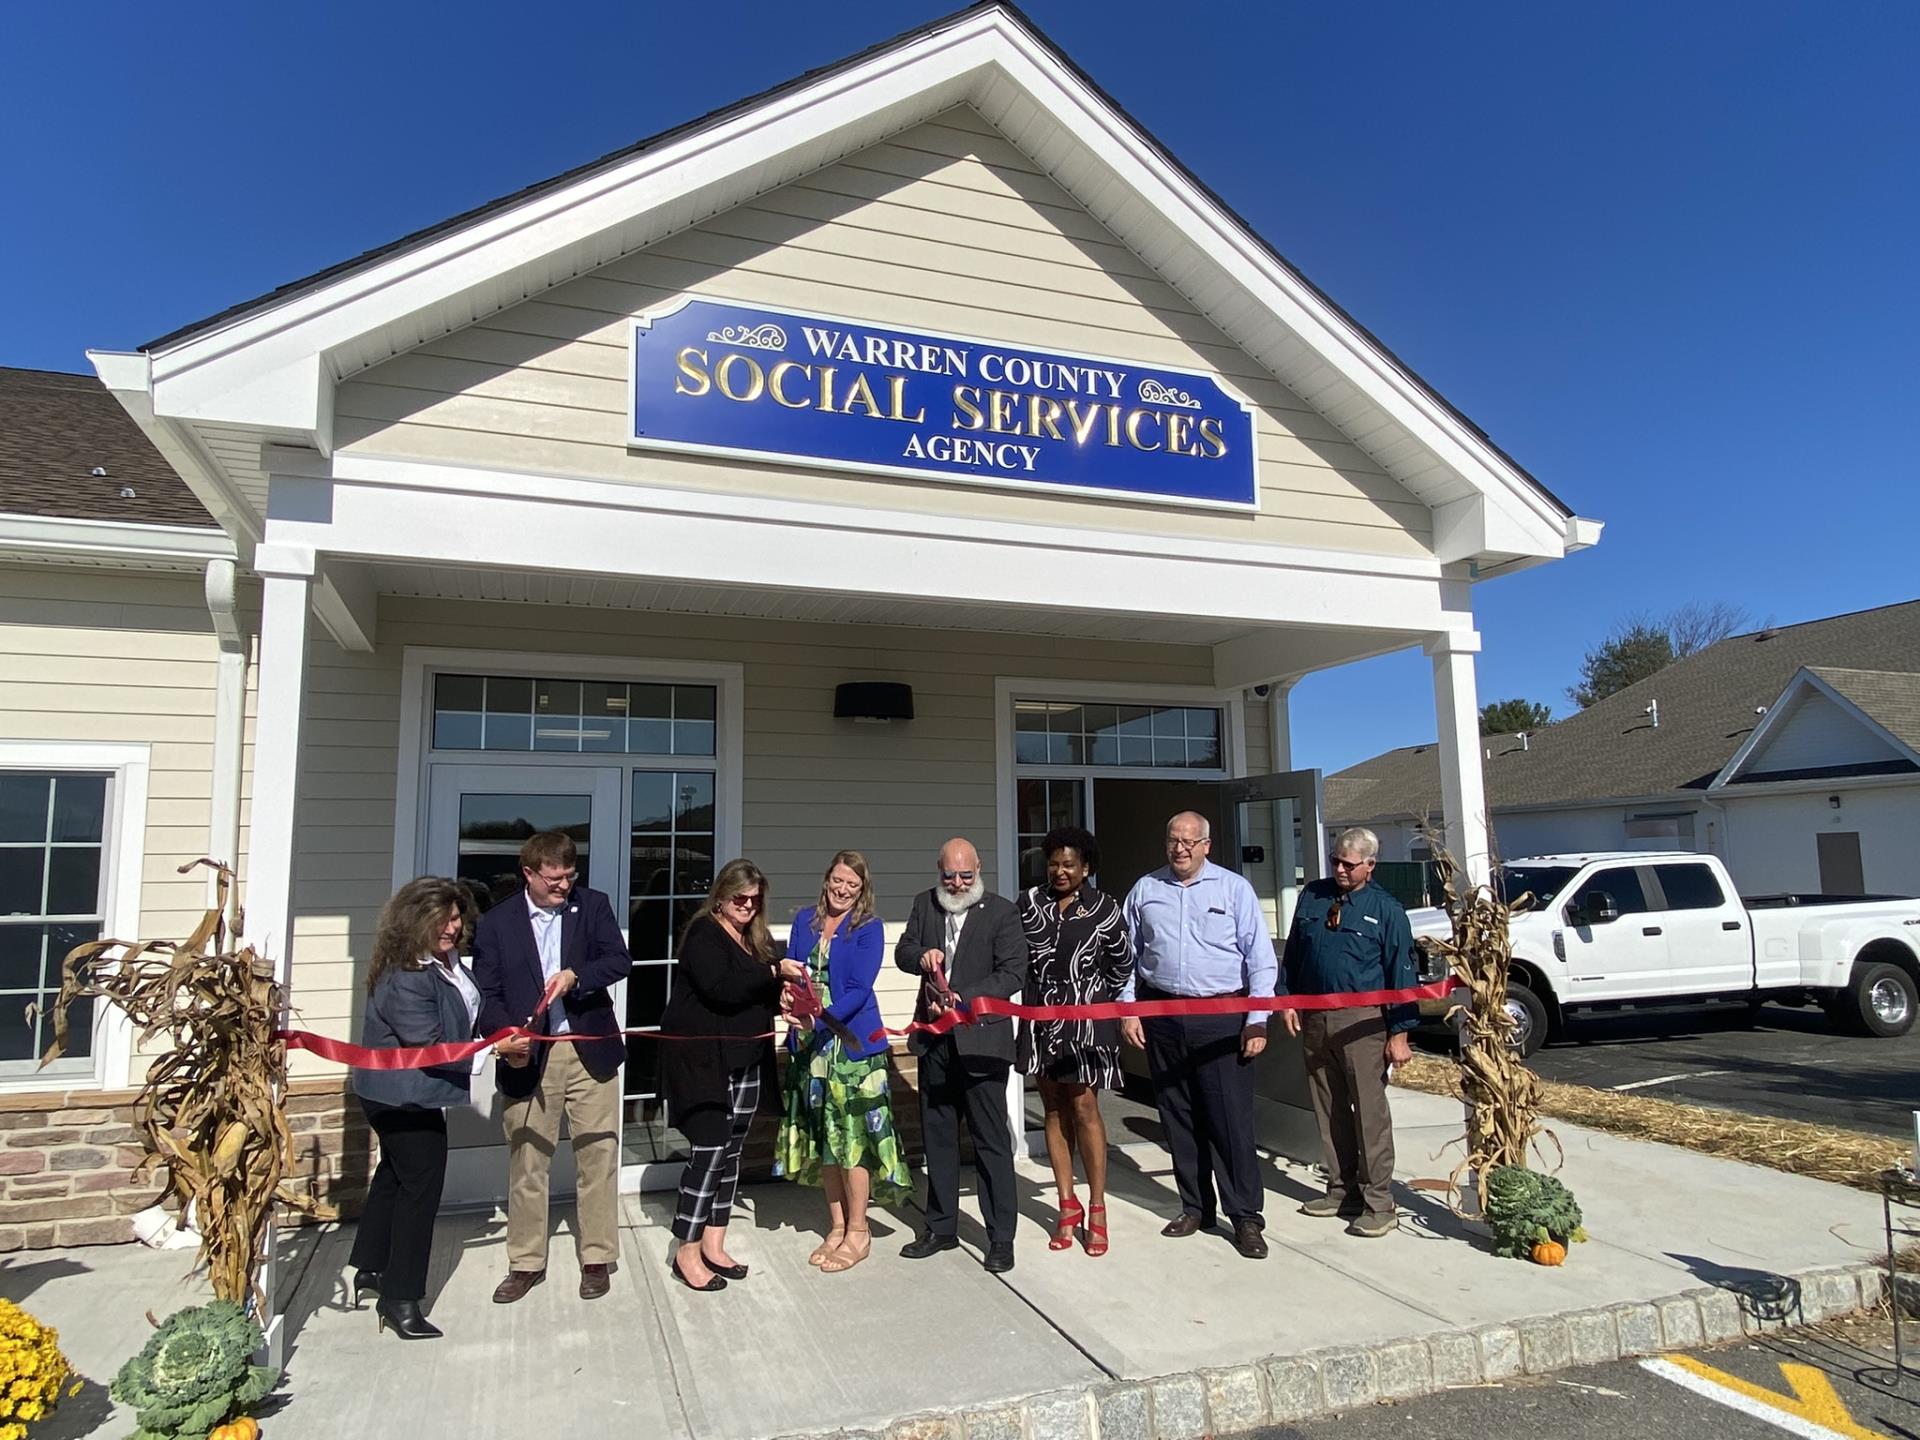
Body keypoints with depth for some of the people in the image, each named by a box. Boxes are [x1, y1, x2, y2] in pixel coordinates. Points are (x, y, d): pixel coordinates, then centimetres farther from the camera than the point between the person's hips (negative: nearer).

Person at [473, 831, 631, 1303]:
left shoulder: (593, 905, 3)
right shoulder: (496, 923, 1)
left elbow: (619, 960, -6)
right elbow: (487, 993, -2)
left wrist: (575, 976, -23)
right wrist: (505, 1037, -19)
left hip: (590, 1050, 0)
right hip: (529, 1056, 0)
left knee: (598, 1156, 7)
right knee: (526, 1162, 9)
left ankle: (597, 1258, 22)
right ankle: (526, 1263, 26)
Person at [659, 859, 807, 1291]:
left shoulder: (757, 938, 13)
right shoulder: (703, 933, -10)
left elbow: (765, 993, 14)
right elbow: (720, 987, -24)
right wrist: (774, 972, -24)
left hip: (745, 1059, 8)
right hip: (702, 1058, -7)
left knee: (731, 1151, 11)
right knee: (710, 1149, -8)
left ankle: (713, 1245, 21)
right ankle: (687, 1253, 3)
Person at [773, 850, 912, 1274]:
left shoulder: (869, 928, -4)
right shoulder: (805, 921, 9)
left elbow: (860, 988, -13)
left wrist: (825, 1015, -28)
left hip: (852, 1041, -5)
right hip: (809, 1043, 5)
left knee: (852, 1134, -1)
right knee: (822, 1135, 12)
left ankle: (857, 1233, 13)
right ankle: (837, 1226, 26)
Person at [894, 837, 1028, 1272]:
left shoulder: (1001, 911, -8)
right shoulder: (924, 904, 8)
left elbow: (1013, 972, -12)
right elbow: (902, 952, 12)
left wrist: (962, 999, -20)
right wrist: (921, 956, -12)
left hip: (981, 1037, -5)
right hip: (934, 1038, 5)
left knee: (991, 1138, 1)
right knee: (938, 1135, 15)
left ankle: (1000, 1236, 12)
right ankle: (942, 1227, 29)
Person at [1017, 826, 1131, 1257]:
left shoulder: (1104, 909, -7)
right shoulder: (1030, 903, 0)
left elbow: (1122, 964, 4)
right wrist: (1043, 993, 9)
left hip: (1086, 1018, -3)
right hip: (1042, 1016, 3)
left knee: (1084, 1108, -1)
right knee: (1054, 1109, 9)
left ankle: (1096, 1210, 11)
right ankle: (1068, 1207, 20)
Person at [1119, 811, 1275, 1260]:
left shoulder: (1234, 889, 0)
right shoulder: (1144, 890, 8)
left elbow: (1260, 959, -2)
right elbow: (1128, 956, 12)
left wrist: (1258, 1019, -7)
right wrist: (1127, 1009, 5)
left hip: (1222, 1018, -3)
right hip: (1162, 1016, 3)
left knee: (1230, 1118, -3)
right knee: (1178, 1118, 11)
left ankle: (1246, 1217, 9)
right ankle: (1195, 1207, 25)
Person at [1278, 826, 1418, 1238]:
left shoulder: (1385, 909, -4)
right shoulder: (1312, 896, 8)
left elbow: (1402, 973, -5)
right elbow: (1292, 953, 15)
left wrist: (1400, 1032, -9)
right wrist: (1288, 999, 7)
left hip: (1362, 1021, -5)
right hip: (1314, 1017, 5)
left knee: (1370, 1111, -5)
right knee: (1328, 1110, 13)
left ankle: (1378, 1204, 4)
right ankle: (1341, 1190, 26)